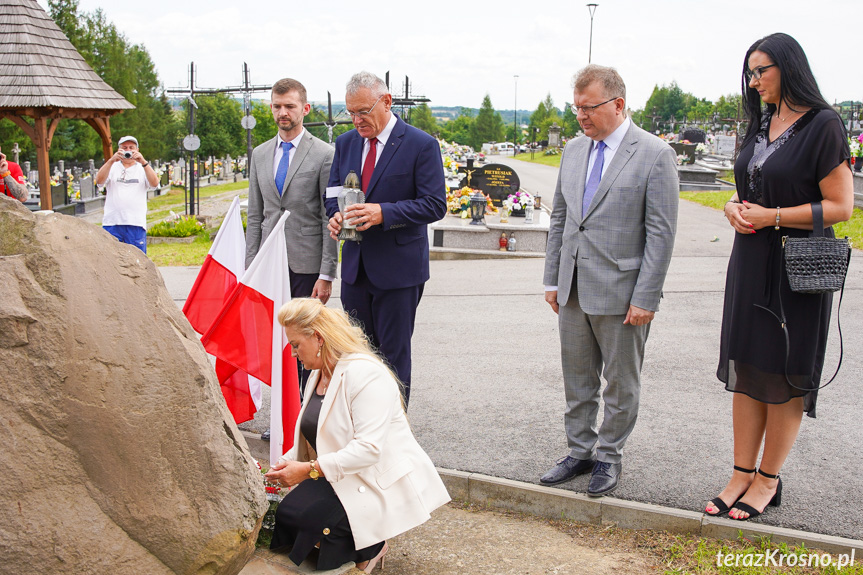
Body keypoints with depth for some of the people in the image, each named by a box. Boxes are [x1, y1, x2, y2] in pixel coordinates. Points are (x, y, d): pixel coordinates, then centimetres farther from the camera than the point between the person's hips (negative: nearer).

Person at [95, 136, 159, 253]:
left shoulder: (143, 169, 14)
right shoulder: (112, 167, 14)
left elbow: (154, 183, -5)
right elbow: (99, 180, -5)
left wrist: (143, 162, -17)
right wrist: (111, 160, -17)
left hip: (136, 223, 0)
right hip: (111, 222, 0)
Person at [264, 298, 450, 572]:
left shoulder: (366, 374, -20)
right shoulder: (318, 375, 12)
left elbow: (368, 449, -28)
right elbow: (315, 437, 16)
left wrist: (309, 469, -30)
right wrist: (285, 464, -1)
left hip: (384, 485, -9)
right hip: (341, 478, 9)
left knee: (296, 514, -24)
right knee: (283, 512, -12)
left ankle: (371, 547, 0)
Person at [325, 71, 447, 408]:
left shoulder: (421, 145, -8)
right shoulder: (346, 143, 10)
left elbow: (435, 204, -13)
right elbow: (333, 194, 16)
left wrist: (384, 213, -25)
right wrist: (336, 216, -8)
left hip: (398, 269, -5)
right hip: (355, 267, 6)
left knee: (394, 354, 2)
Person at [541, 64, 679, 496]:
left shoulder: (654, 155, -9)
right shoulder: (573, 151, 10)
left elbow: (661, 233, -11)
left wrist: (645, 298, -15)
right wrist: (552, 279, 11)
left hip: (621, 293, -6)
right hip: (573, 291, 6)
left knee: (621, 383, 9)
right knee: (577, 379, 14)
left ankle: (609, 457, 24)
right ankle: (580, 452, 28)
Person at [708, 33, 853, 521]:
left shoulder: (823, 126, -10)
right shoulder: (761, 125, 12)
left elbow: (841, 207, -13)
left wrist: (770, 216, -16)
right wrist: (735, 207, -1)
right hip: (751, 263, 7)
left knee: (784, 376, 3)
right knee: (746, 370, 8)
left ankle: (768, 481, 14)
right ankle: (742, 474, 16)